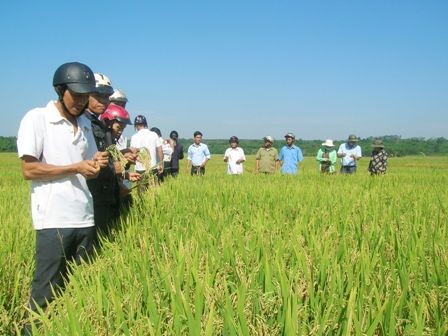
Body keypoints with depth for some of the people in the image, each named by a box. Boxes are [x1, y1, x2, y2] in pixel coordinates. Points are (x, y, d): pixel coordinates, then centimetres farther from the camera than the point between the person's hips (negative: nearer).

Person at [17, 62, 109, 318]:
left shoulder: (85, 124, 15)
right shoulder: (37, 118, -3)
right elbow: (29, 170, -9)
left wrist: (97, 164, -4)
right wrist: (76, 168, -12)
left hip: (85, 218, 6)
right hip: (54, 220, -6)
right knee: (46, 293, 1)